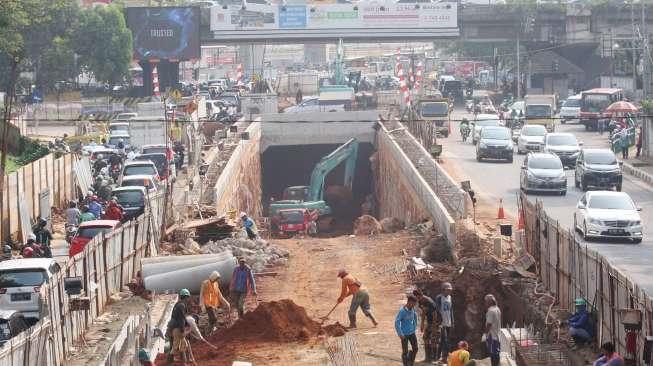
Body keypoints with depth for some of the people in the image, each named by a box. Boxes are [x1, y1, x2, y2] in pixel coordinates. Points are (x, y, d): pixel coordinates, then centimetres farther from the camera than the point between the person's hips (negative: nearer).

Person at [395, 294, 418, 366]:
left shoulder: (412, 309, 1)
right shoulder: (402, 311, -18)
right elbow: (397, 322, -21)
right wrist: (400, 334, -23)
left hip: (412, 333, 6)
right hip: (405, 334, -6)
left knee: (415, 349, 6)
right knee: (405, 351, 0)